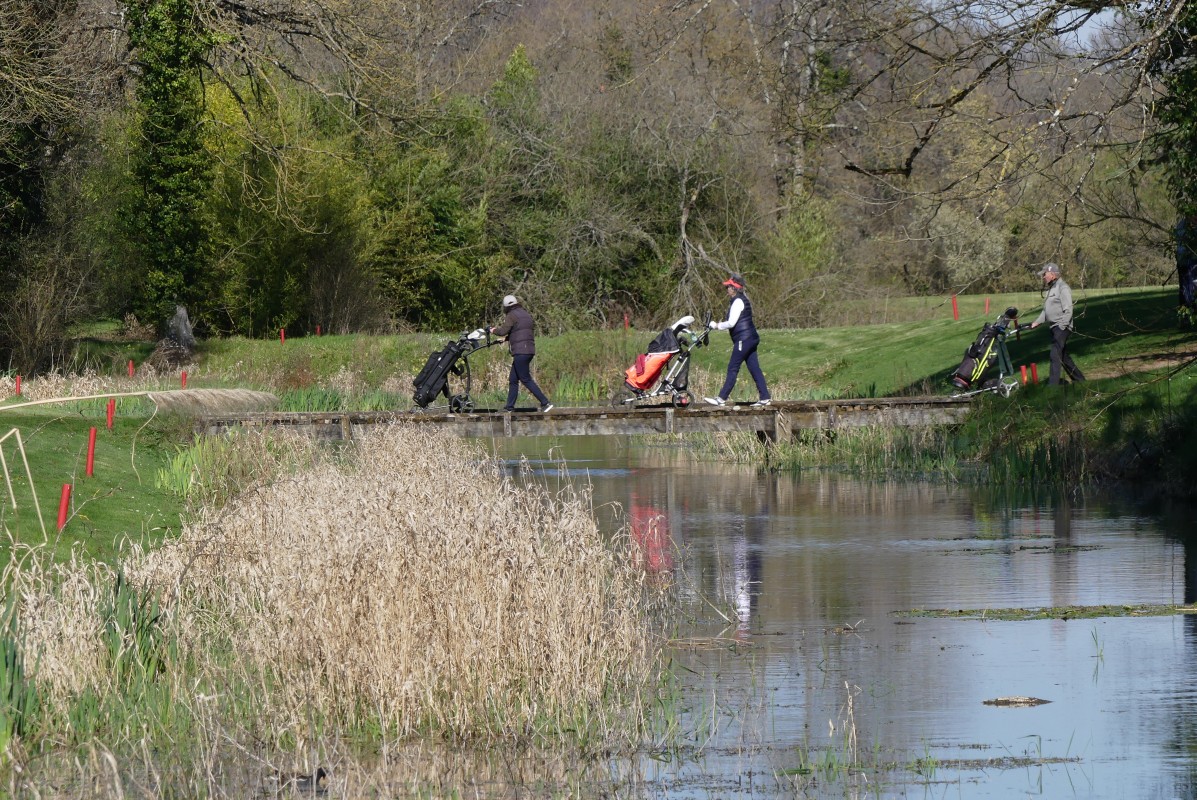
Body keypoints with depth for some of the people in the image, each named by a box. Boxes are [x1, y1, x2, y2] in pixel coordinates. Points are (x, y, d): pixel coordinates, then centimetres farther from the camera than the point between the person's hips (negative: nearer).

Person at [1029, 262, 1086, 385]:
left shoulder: (1062, 288, -11)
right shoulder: (1051, 289, 20)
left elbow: (1068, 310, -18)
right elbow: (1046, 310, 25)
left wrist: (1062, 326, -21)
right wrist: (1037, 322, 14)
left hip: (1062, 328, -10)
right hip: (1055, 328, 10)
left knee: (1055, 355, -15)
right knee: (1064, 356, 15)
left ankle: (1053, 384, -18)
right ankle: (1079, 378, 26)